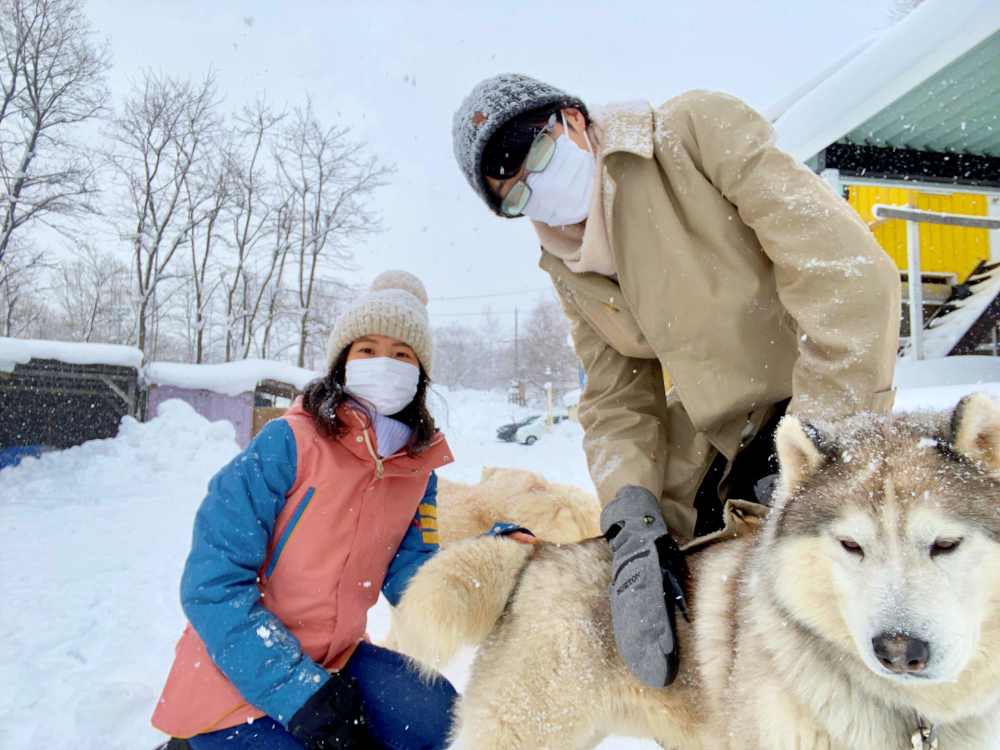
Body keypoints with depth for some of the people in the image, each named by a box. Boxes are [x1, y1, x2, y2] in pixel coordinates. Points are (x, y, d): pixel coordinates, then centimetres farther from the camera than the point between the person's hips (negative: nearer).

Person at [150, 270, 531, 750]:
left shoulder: (418, 466, -2)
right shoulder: (289, 442, -19)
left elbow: (411, 583, -3)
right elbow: (214, 581, -20)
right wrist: (301, 692, -24)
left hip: (331, 661, 5)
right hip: (237, 671, -4)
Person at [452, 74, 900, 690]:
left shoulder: (700, 131, -16)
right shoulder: (569, 271, 4)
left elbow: (848, 272, -25)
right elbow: (618, 401, 1)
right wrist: (631, 511, -18)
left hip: (819, 415, -5)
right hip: (710, 443, 6)